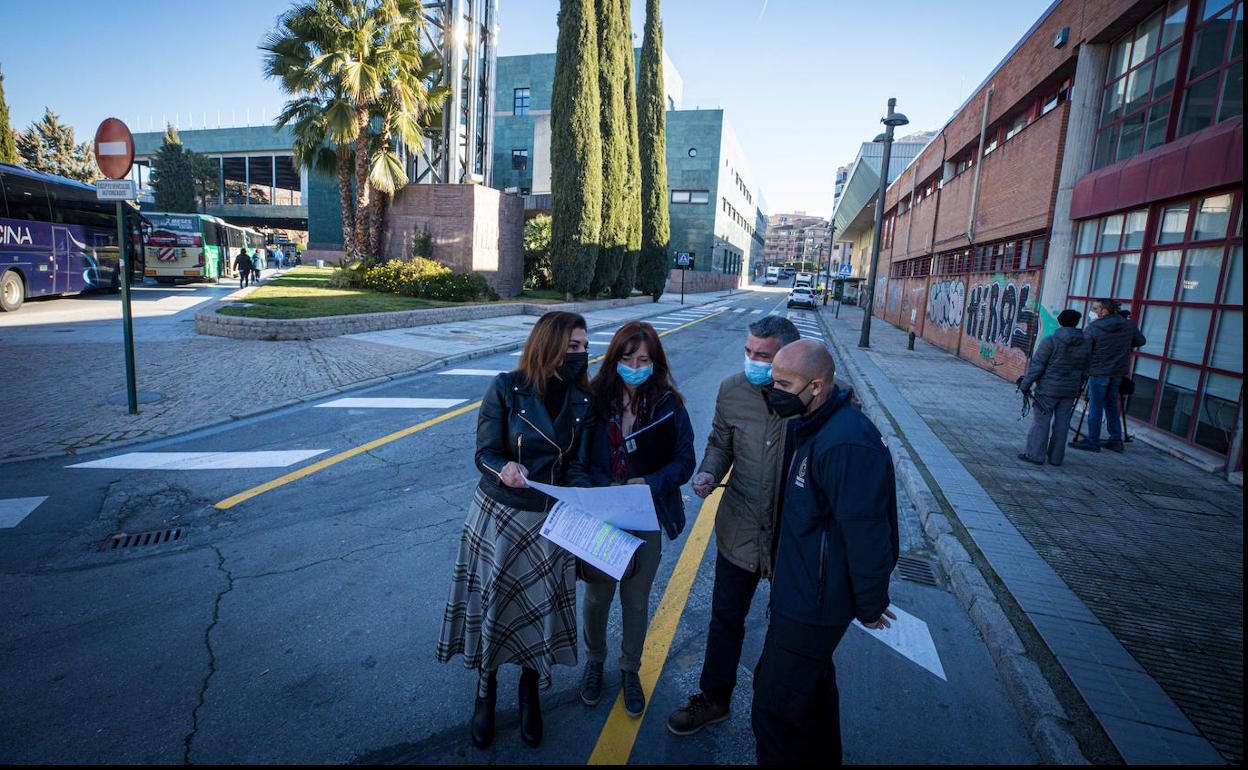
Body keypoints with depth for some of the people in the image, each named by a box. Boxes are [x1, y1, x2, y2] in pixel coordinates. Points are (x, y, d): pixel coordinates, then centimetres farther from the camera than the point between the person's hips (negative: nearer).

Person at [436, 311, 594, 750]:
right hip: (500, 516, -2)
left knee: (540, 608, 13)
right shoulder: (507, 389, -13)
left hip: (551, 522, 3)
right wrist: (503, 470, -35)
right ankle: (485, 694, 39)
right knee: (492, 605, 11)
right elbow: (485, 453, -13)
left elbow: (576, 464, 1)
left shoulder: (582, 401, -3)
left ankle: (530, 697, 40)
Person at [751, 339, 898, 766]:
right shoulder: (806, 425, 3)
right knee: (812, 683, 29)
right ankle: (821, 756, 51)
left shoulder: (847, 444, -30)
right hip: (801, 588, 10)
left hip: (812, 603, -10)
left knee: (775, 707, 3)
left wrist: (871, 606, -15)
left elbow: (866, 534, -25)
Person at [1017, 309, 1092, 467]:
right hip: (1070, 391, 5)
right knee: (1061, 424, 10)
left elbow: (1036, 366, -13)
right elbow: (1084, 371, 12)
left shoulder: (1051, 341, -13)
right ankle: (1056, 457, 18)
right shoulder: (1086, 344, 5)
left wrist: (1025, 385, -7)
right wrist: (1077, 388, 22)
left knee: (1041, 422, 2)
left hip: (1048, 389, -5)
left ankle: (1035, 455, 4)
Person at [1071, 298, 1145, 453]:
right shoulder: (1129, 325, 2)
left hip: (1099, 371, -6)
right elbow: (1140, 341, 16)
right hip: (1119, 372, 6)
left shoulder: (1093, 328, -15)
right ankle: (1116, 441, 20)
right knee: (1112, 405, 16)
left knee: (1095, 407, 1)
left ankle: (1093, 441, 5)